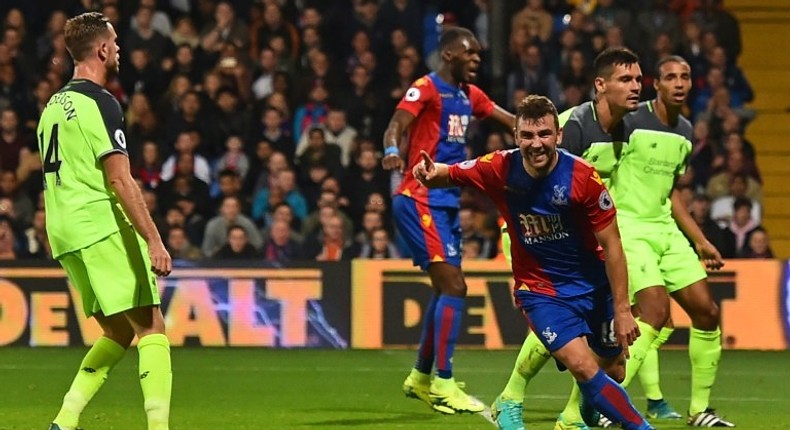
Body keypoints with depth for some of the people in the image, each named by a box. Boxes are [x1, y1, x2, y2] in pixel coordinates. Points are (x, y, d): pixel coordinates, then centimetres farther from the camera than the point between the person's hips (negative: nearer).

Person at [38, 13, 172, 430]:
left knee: (118, 332, 15)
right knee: (151, 327, -6)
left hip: (63, 236, 9)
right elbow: (119, 180, -17)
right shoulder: (100, 103, -10)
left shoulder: (54, 105, 17)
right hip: (103, 228, -9)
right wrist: (153, 240, -19)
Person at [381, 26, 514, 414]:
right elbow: (396, 124, -23)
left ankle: (420, 378, 29)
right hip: (421, 200, -9)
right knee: (453, 287, -15)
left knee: (446, 290, 16)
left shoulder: (469, 94, 14)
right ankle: (443, 386, -12)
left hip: (447, 201, 9)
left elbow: (512, 120, 20)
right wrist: (392, 150, -45)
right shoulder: (426, 89, -10)